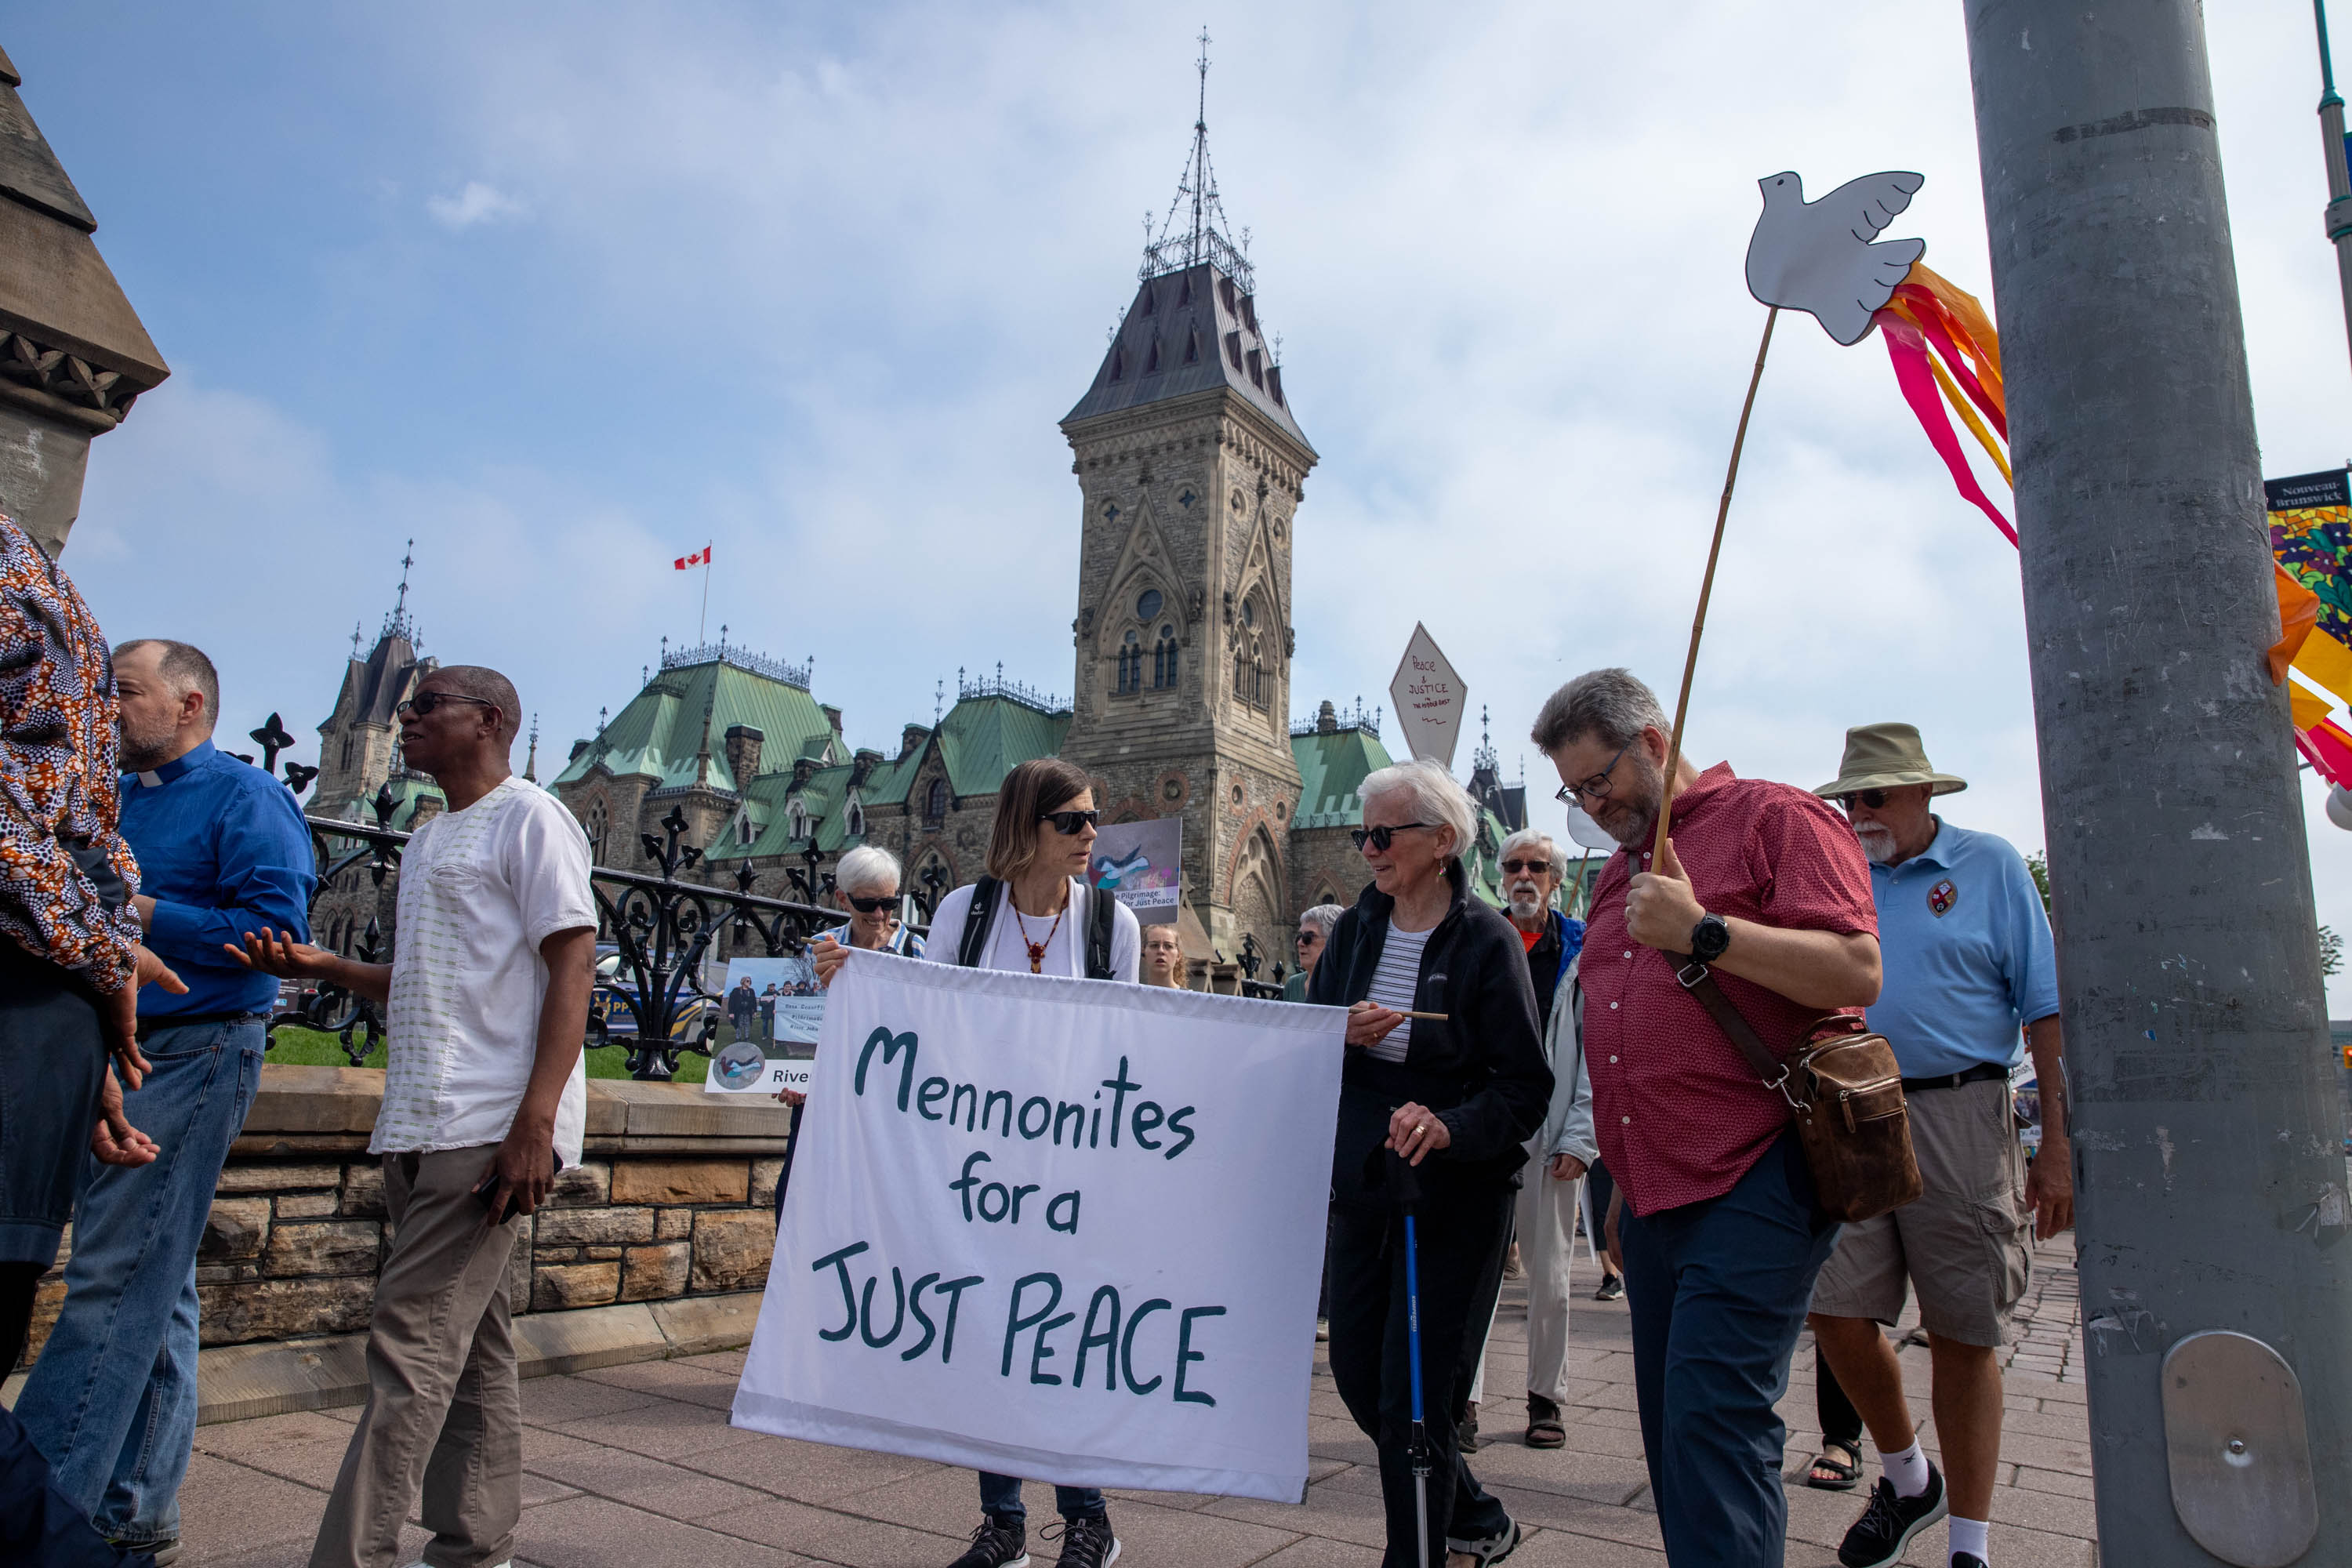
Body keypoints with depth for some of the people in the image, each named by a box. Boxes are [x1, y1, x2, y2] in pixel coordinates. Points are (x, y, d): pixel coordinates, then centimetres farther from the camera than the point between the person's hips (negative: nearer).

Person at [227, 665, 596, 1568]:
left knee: (413, 1346, -10)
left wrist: (534, 1122, -21)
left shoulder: (527, 817, -5)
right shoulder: (426, 842, 23)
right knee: (470, 1346, 13)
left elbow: (573, 965, -13)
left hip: (488, 1129, -9)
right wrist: (318, 965, 8)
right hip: (418, 1125, 9)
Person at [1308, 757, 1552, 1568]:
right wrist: (1341, 1036, -15)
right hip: (1362, 1186, 6)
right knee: (1357, 1376, 14)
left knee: (1411, 1396, -1)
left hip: (1454, 1194, -6)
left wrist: (1450, 1126, -32)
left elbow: (1526, 1086, -15)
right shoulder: (1356, 928, 3)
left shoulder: (1486, 940, -13)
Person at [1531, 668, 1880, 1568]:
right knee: (1669, 1420, 13)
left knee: (1714, 1414, -12)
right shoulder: (1620, 869, 20)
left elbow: (1856, 971, -16)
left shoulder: (1775, 819, -4)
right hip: (1651, 1193, 8)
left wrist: (1702, 932, -19)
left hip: (1753, 1183, -8)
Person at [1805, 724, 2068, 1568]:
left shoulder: (1989, 864, 5)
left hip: (1958, 1114, -3)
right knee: (1837, 1312, 0)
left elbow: (2044, 1006, 1)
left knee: (1963, 1332, 3)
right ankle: (1907, 1477, 27)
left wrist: (2058, 1142, -5)